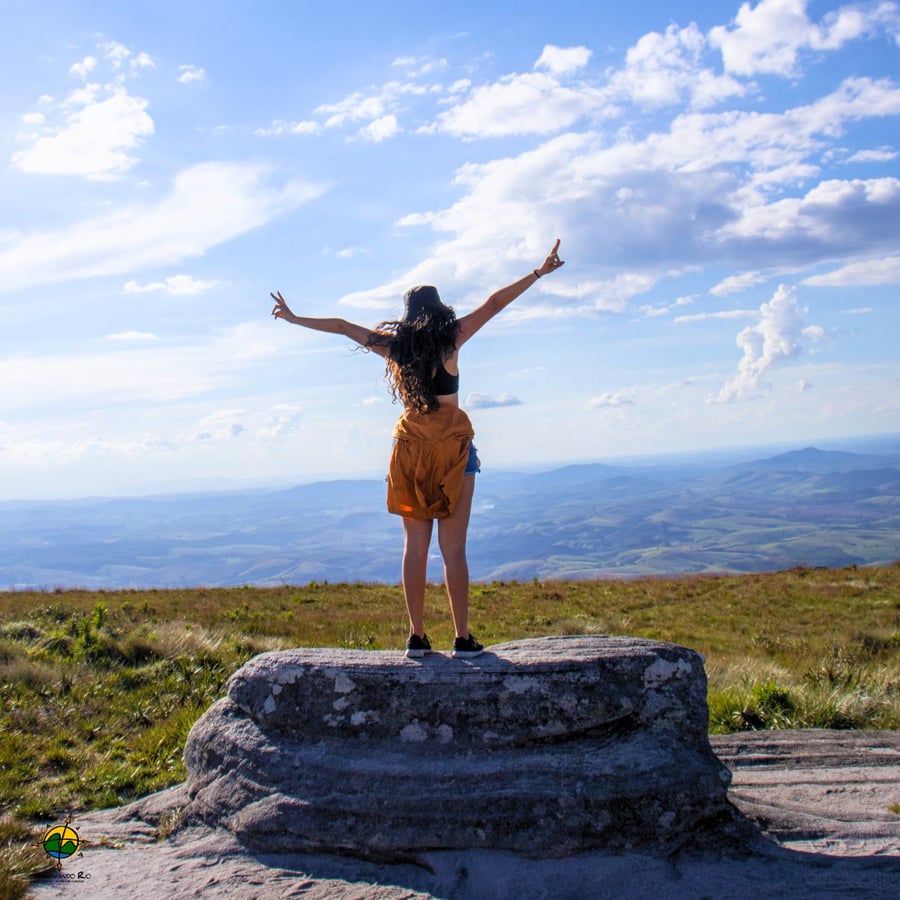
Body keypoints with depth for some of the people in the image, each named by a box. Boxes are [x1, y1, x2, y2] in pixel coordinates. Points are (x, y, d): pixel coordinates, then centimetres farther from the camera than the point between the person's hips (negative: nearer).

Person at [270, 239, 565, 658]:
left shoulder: (392, 343, 5)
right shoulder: (451, 336, -3)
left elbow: (342, 326, 15)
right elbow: (494, 303, -1)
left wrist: (295, 318, 28)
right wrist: (538, 272, 5)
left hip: (410, 446, 3)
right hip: (453, 444, -3)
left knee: (414, 547, 6)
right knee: (453, 548, -2)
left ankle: (417, 637, 6)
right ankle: (463, 639, -1)